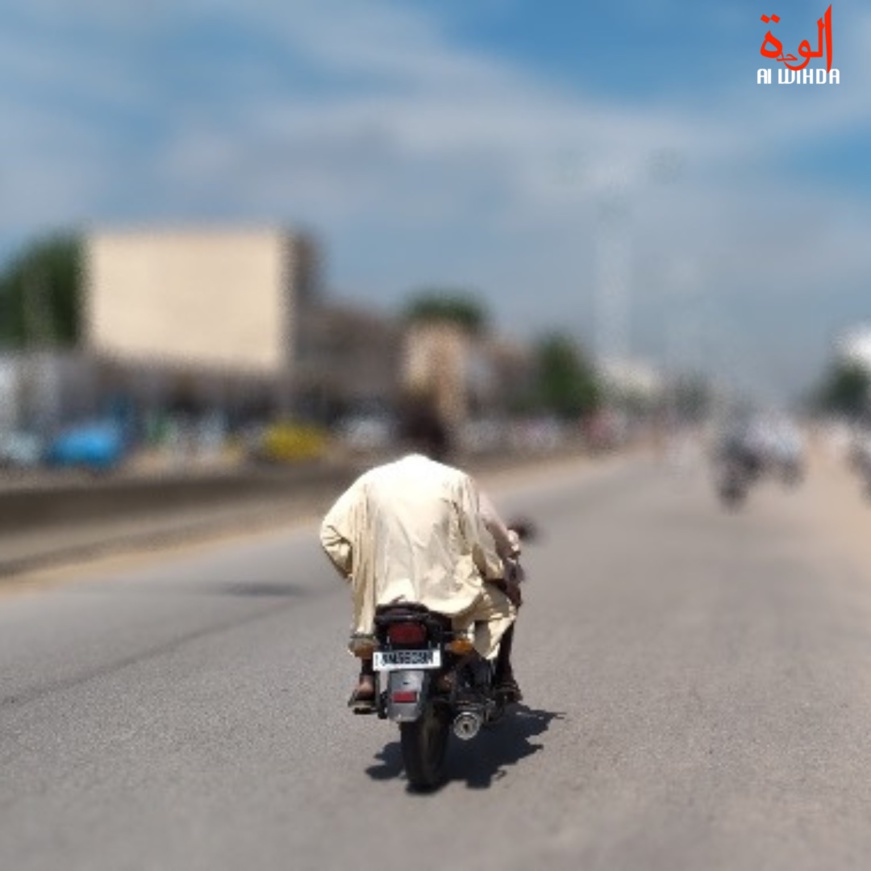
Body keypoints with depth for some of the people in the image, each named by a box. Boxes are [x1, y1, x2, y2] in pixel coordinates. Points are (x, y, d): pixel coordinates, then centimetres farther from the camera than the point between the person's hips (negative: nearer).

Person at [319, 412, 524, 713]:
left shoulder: (372, 480, 5)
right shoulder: (455, 480, -2)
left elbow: (331, 531, 3)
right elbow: (486, 533, -1)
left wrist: (357, 572, 16)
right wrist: (507, 576, 16)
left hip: (387, 594, 2)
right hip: (447, 592, -2)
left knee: (366, 606, 37)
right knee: (502, 601, 26)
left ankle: (367, 680, 23)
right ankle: (501, 676, 22)